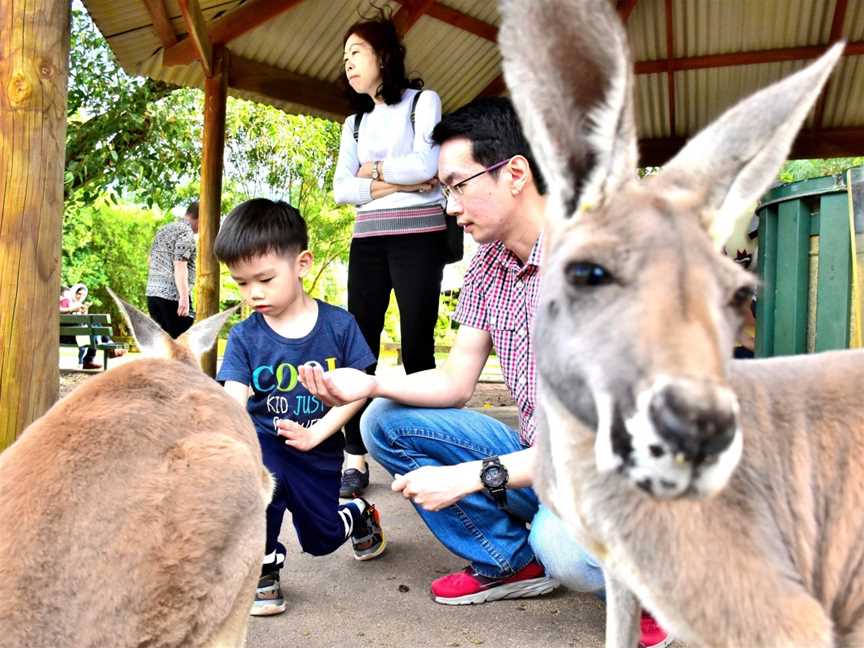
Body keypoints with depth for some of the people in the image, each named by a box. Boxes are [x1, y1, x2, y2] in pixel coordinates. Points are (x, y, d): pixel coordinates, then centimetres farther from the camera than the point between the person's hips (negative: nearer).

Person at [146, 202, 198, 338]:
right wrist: (184, 297, -25)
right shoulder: (186, 233, -10)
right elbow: (180, 266, -20)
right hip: (174, 296, -9)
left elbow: (150, 261, 25)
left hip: (153, 293, 9)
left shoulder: (162, 229, 18)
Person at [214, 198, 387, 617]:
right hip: (263, 442, 0)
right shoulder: (244, 337, -10)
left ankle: (359, 514, 52)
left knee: (320, 540, 14)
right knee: (261, 471, -36)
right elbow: (234, 399, -21)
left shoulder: (338, 325, -11)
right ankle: (263, 567, -10)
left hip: (318, 452, 0)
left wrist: (315, 434, -20)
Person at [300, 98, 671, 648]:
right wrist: (368, 383, -13)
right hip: (536, 461, 7)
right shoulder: (486, 267, 2)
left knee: (563, 540, -39)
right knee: (386, 421, -1)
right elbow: (456, 383, 5)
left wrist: (473, 475, -27)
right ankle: (512, 561, 7)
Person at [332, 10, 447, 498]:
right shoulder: (355, 123, 21)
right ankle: (357, 459, 0)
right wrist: (393, 184, -7)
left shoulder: (422, 101, 6)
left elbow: (427, 163, -12)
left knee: (417, 347, -5)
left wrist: (374, 170, 2)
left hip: (419, 235, -5)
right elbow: (342, 189, 7)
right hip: (368, 239, 5)